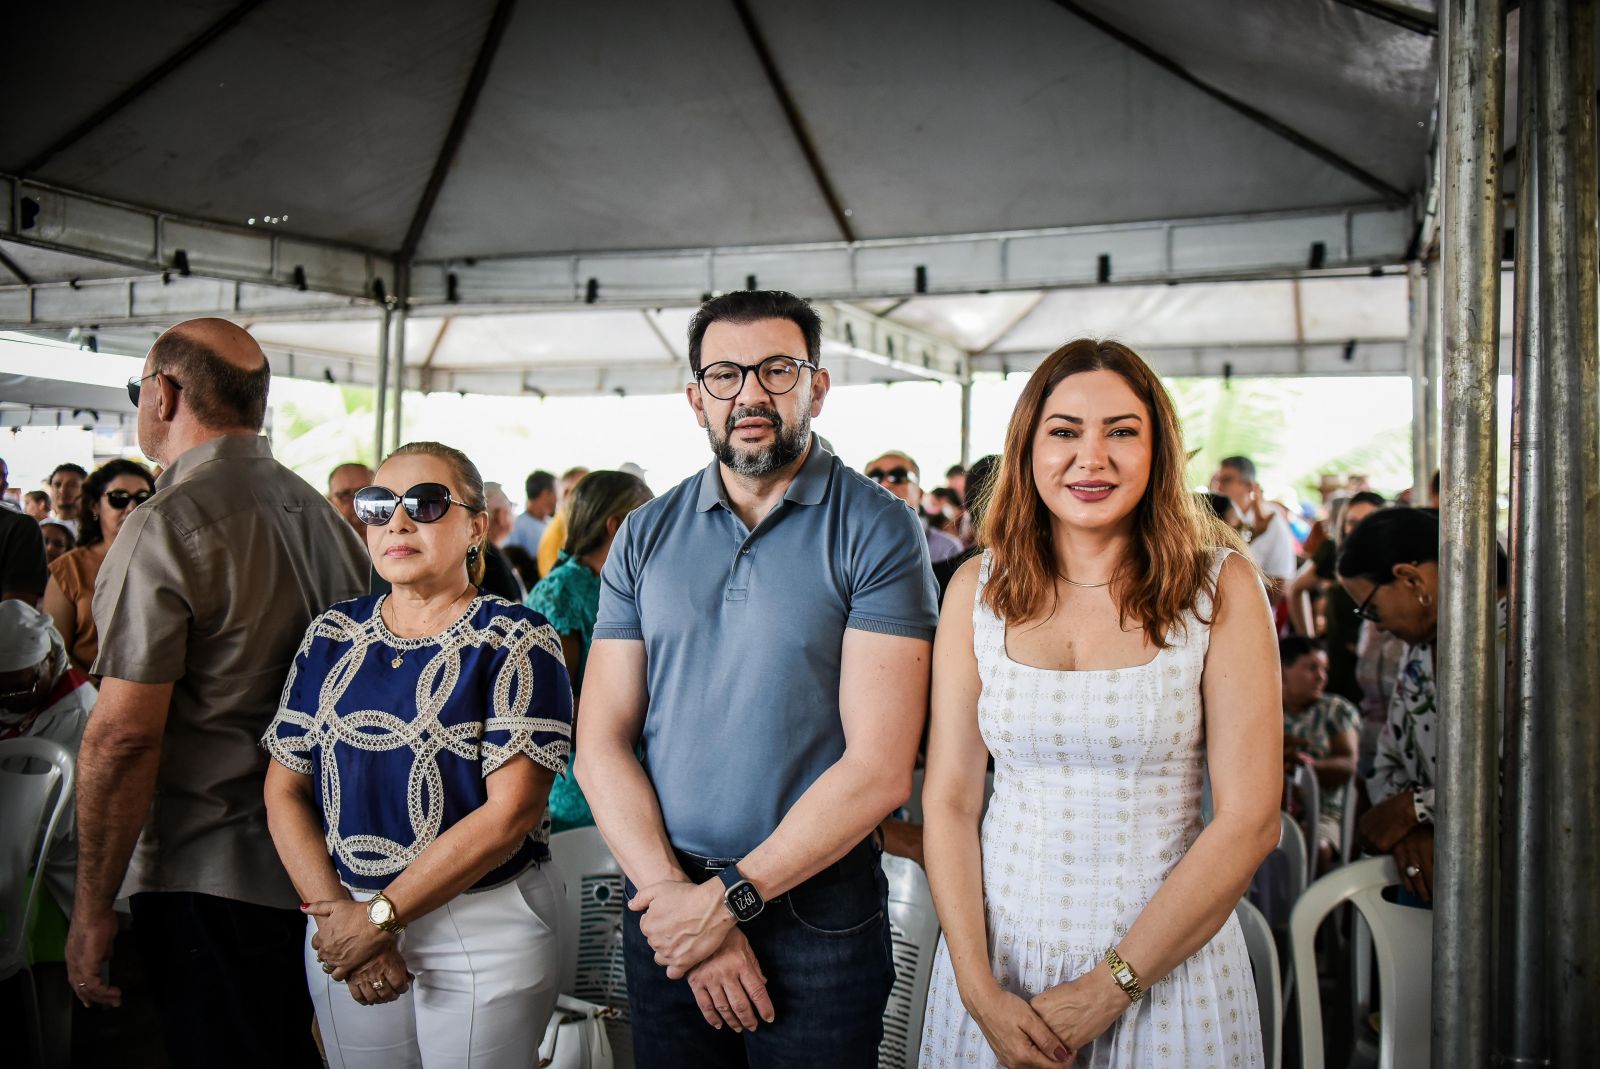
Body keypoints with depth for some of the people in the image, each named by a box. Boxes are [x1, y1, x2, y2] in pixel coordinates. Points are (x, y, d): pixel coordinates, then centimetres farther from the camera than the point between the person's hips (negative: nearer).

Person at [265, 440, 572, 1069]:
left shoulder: (515, 643, -10)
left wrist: (381, 916, -16)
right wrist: (335, 912, -9)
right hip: (346, 919, 4)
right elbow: (285, 790, 4)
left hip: (485, 932, -4)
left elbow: (511, 811, -17)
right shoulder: (333, 637, 5)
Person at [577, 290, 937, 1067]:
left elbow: (879, 768, -15)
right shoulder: (644, 537, 3)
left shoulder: (877, 531, -9)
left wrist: (729, 896, -15)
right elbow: (600, 745, -1)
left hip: (816, 907, -3)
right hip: (664, 901, 3)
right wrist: (672, 891, -12)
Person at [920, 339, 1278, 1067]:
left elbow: (1249, 819, -10)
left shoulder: (1220, 586, -7)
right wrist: (979, 990, -11)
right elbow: (947, 800, -2)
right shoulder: (977, 589, -1)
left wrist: (1108, 988, -12)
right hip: (998, 952, 2)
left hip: (1168, 959, -1)